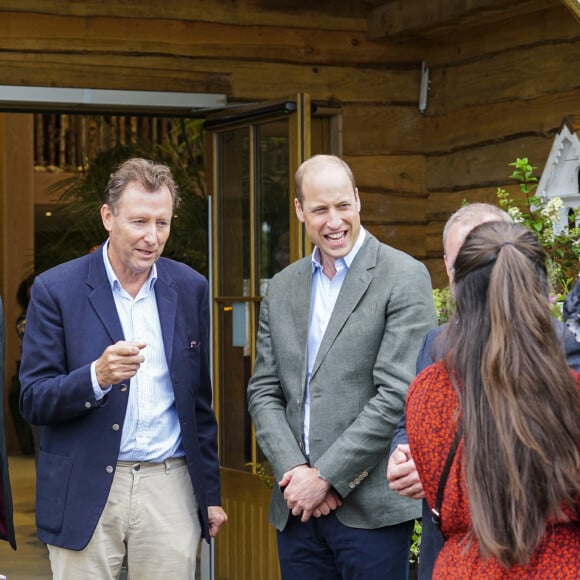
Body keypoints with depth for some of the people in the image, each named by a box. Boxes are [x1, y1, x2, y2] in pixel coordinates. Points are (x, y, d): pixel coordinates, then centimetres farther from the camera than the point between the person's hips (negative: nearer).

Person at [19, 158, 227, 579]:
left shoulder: (190, 288, 7)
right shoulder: (57, 290, -4)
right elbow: (33, 402, -6)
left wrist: (210, 493, 13)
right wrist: (97, 377, -24)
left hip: (170, 486, 2)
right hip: (84, 493, -2)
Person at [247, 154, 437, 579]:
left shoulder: (404, 278, -5)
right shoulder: (283, 288, 12)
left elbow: (397, 394, -12)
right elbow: (264, 392, 10)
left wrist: (325, 476, -12)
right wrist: (295, 472, -6)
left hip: (371, 508, -5)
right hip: (297, 508, 5)